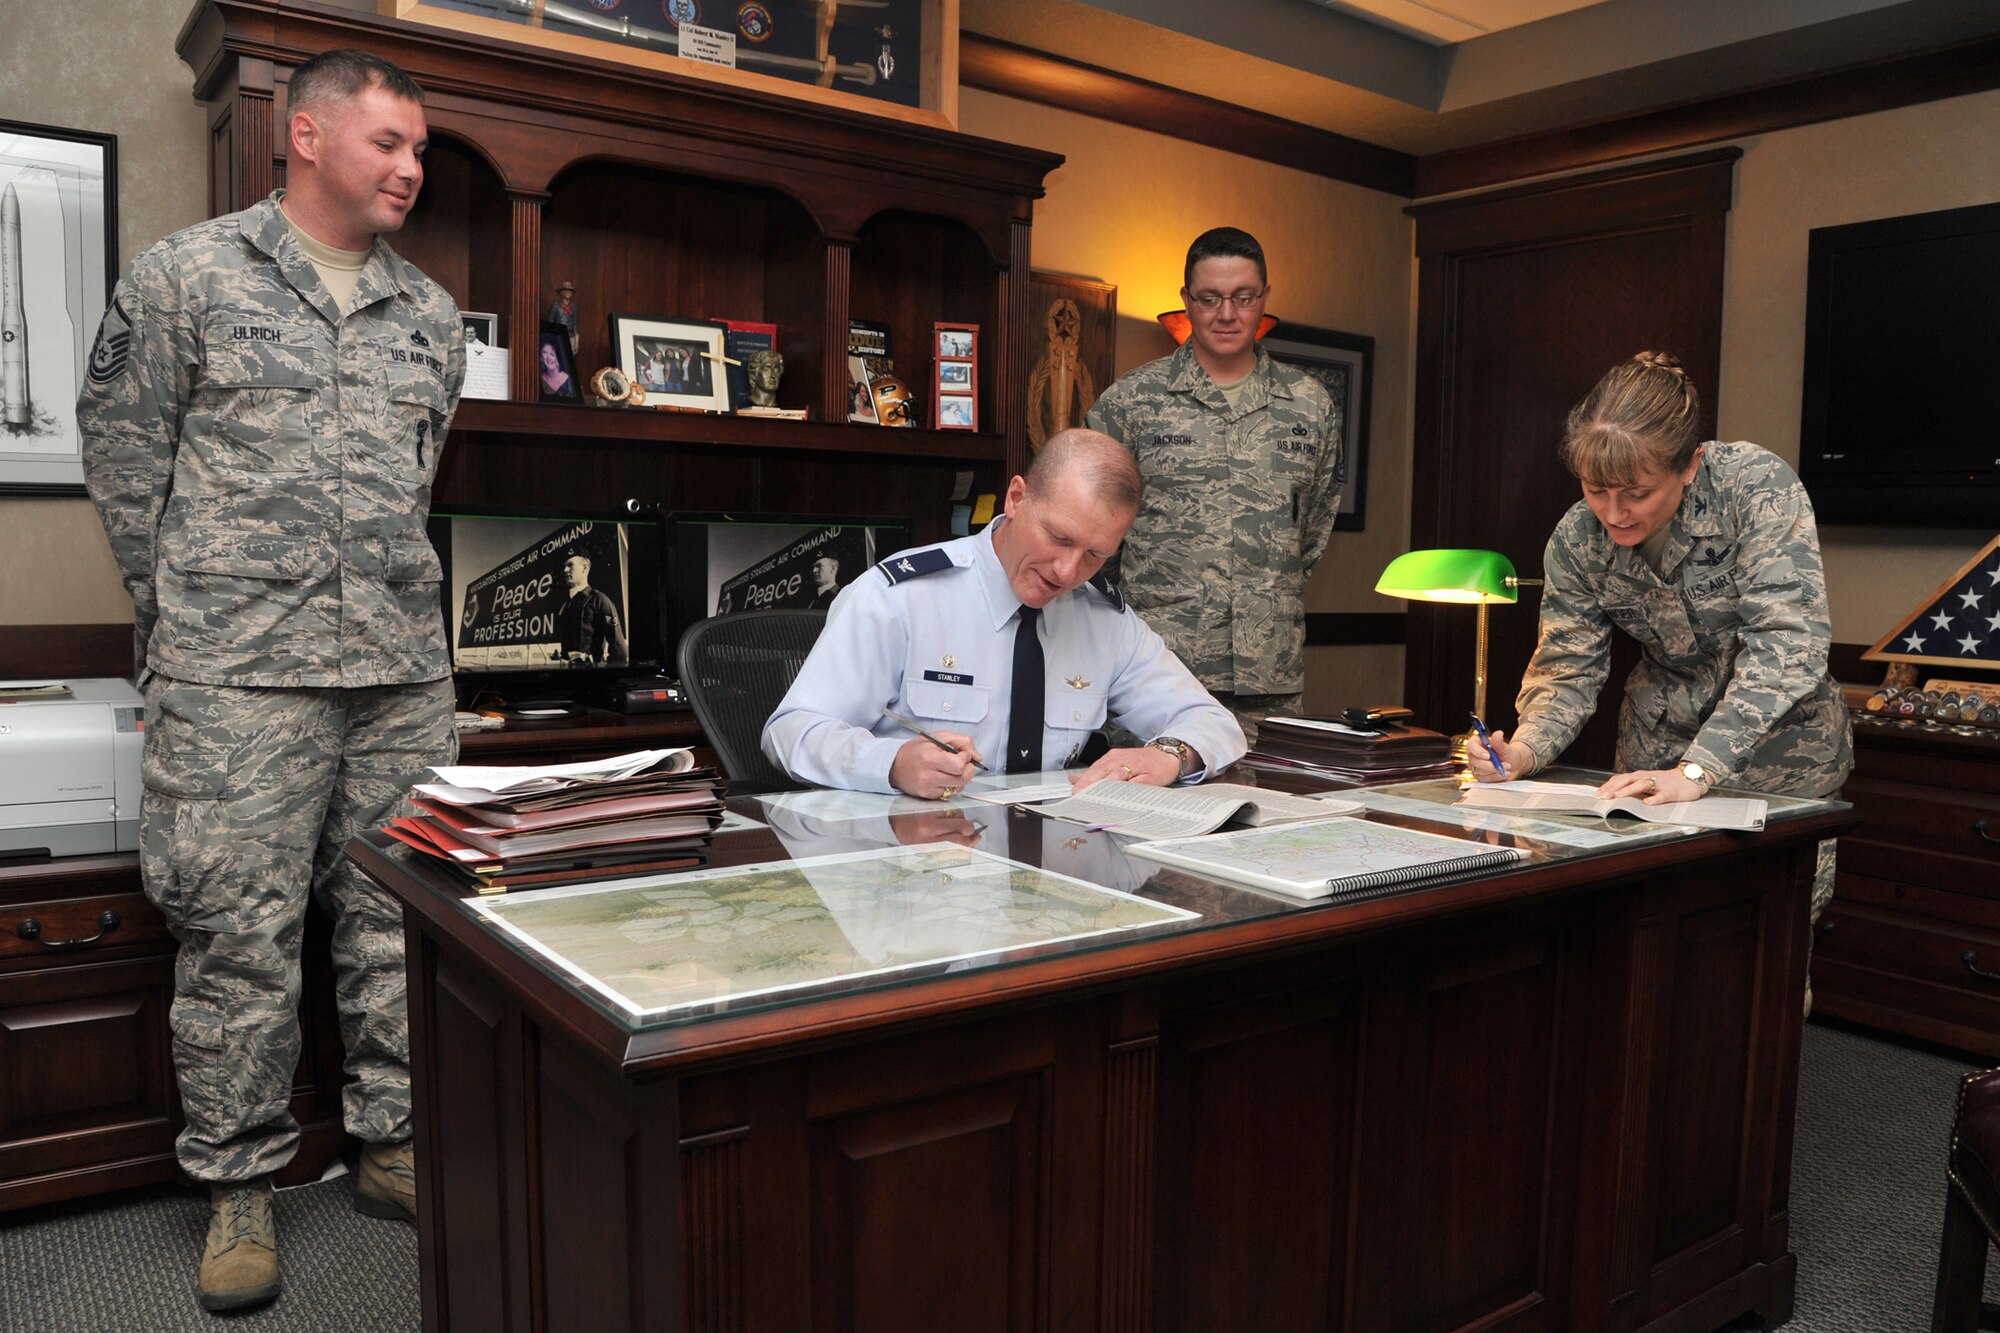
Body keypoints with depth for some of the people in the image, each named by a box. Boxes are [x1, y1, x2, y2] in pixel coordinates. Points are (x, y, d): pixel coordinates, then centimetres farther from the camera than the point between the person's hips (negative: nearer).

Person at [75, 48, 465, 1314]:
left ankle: (395, 1143, 24)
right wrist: (186, 619, 7)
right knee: (240, 935, 1)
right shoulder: (190, 275, 2)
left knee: (404, 919, 8)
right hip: (237, 681, -4)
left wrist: (388, 602, 16)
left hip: (406, 674, 4)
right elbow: (124, 453, 5)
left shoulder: (432, 314, 14)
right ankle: (241, 1186, 17)